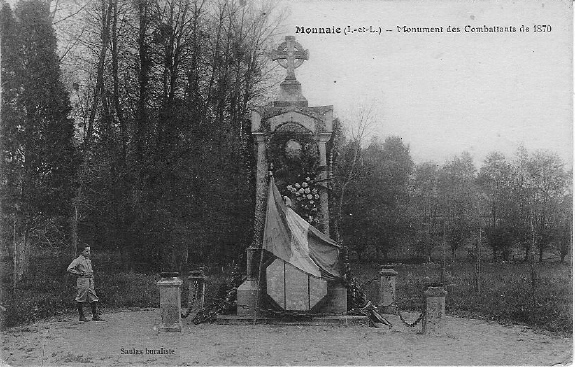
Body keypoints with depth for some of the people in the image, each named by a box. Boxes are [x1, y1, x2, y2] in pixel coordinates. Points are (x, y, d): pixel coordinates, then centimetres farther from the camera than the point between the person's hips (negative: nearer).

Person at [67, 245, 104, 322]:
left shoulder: (88, 260, 16)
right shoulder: (78, 260, -7)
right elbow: (69, 269, -15)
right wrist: (79, 273, -14)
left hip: (90, 281, 7)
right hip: (82, 281, -7)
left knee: (93, 299, 4)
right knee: (80, 300, 1)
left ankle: (95, 316, 7)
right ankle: (81, 316, 10)